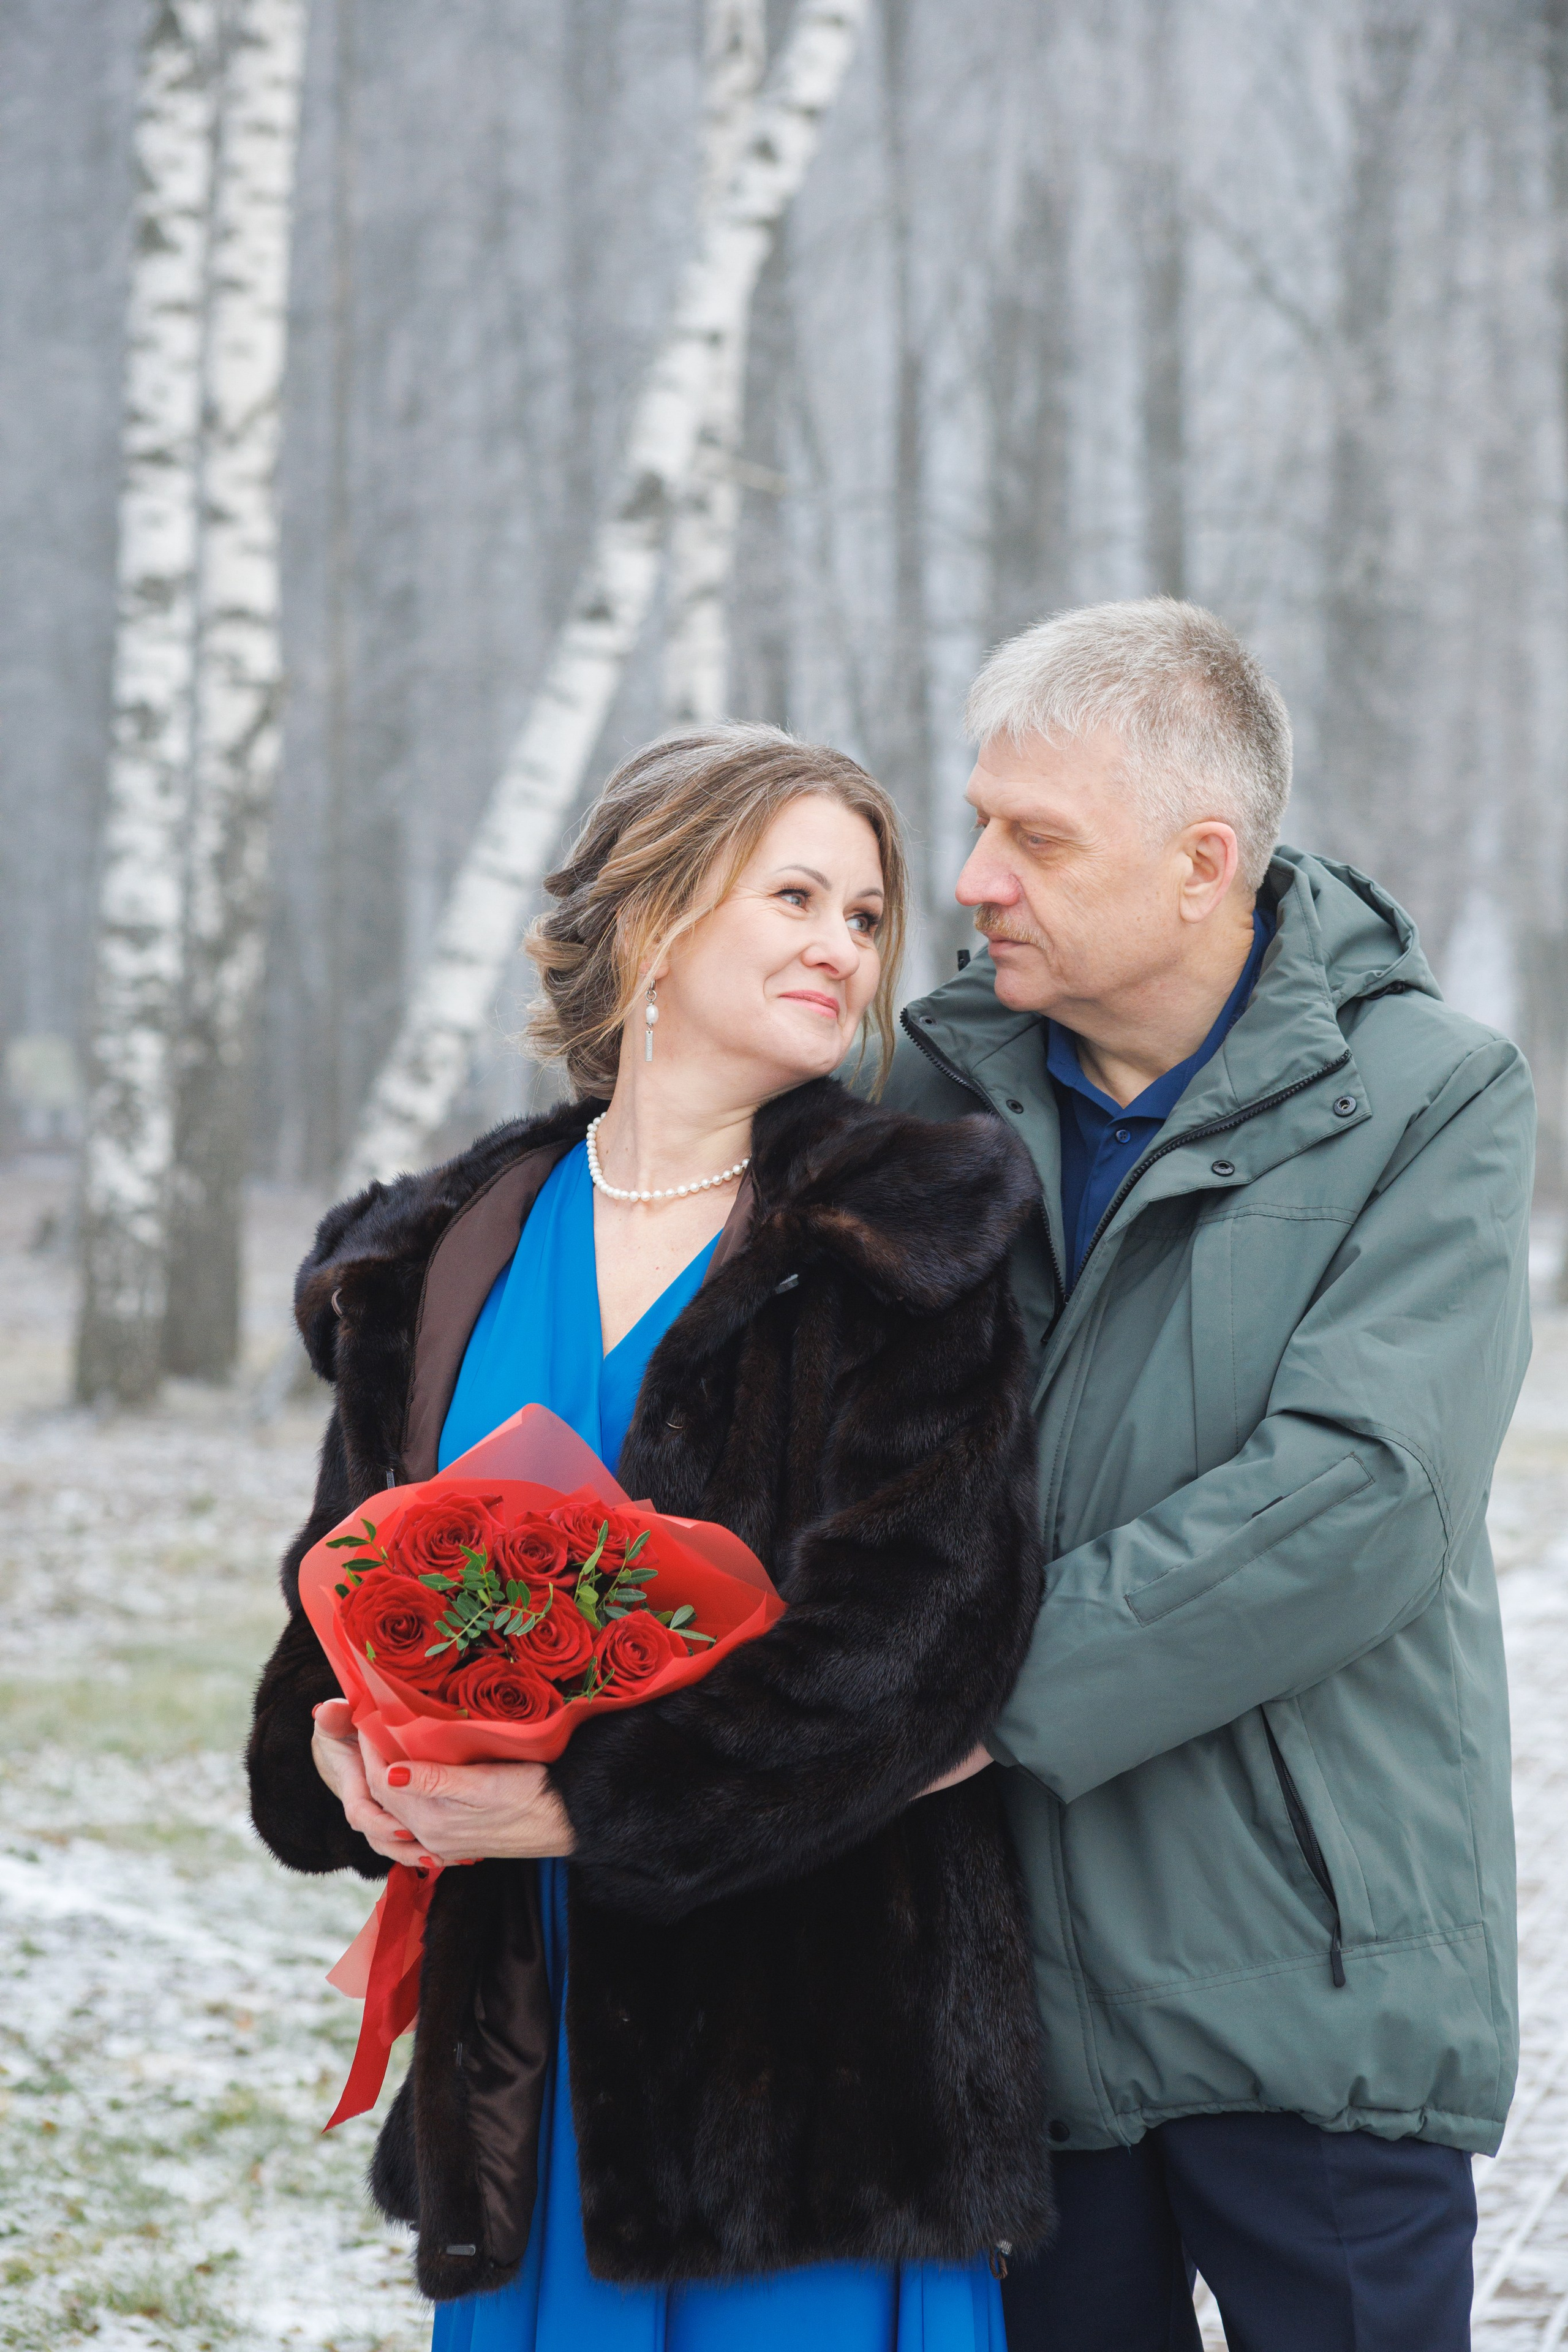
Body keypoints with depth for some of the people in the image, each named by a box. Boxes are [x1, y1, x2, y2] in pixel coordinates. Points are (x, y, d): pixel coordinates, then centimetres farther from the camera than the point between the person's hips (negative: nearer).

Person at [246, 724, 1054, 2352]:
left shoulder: (903, 1243, -3)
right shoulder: (439, 1260, 10)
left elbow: (914, 1627, -14)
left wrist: (585, 1806, -19)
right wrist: (334, 1743, -9)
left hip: (815, 2025, -4)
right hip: (521, 2035, 4)